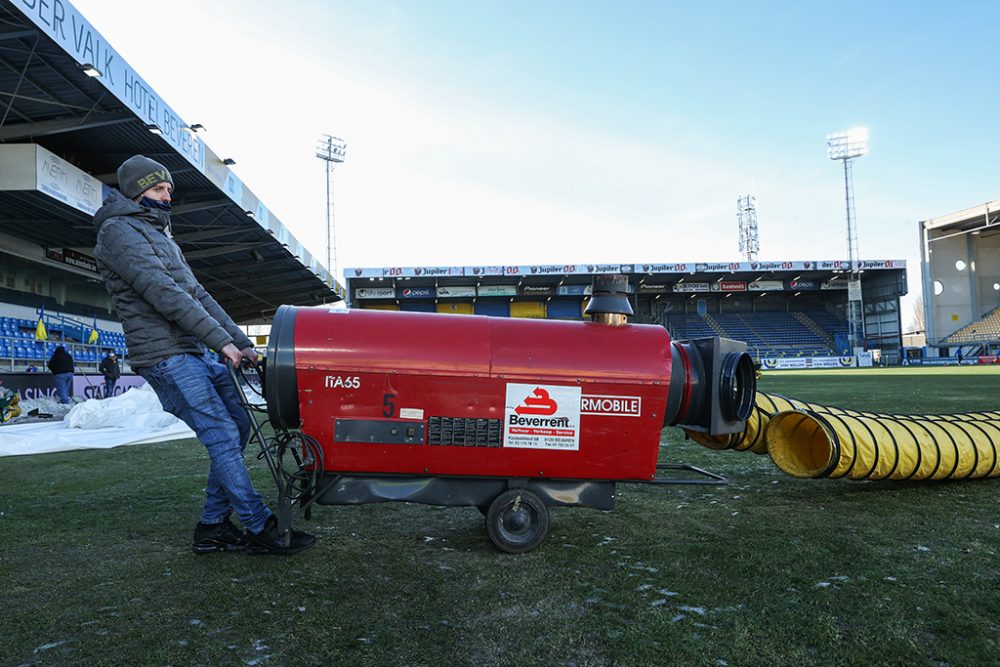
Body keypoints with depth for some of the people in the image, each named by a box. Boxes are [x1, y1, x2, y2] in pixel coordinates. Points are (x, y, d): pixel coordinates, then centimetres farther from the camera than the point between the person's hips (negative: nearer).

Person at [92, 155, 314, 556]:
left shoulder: (160, 236, 25)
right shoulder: (117, 231, -6)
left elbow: (198, 295, 19)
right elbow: (164, 294, -18)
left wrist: (242, 342, 10)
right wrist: (223, 341, -21)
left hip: (196, 353, 9)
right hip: (166, 356, -9)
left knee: (237, 425, 6)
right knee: (222, 436, -11)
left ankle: (213, 527, 13)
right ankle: (261, 530, -4)